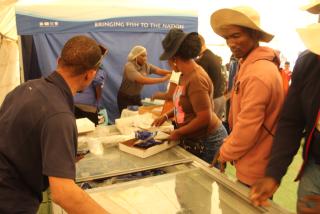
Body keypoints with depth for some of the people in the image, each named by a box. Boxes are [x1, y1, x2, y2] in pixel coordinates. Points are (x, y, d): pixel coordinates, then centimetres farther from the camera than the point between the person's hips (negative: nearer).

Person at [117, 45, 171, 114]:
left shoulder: (146, 65, -5)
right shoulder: (129, 66, -26)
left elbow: (160, 71, -17)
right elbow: (143, 80, -38)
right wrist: (163, 79, -41)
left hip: (136, 96, 6)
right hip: (125, 98, -6)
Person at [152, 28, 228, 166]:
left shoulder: (196, 79, -24)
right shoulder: (185, 75, 3)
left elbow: (204, 118, -25)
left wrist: (178, 132, -14)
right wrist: (166, 116, 8)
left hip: (207, 143, -8)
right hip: (192, 141, 8)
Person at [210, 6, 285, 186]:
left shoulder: (258, 74, -25)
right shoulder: (250, 65, 6)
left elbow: (247, 129, -24)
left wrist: (224, 154, -9)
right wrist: (228, 146, 8)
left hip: (255, 171, -9)